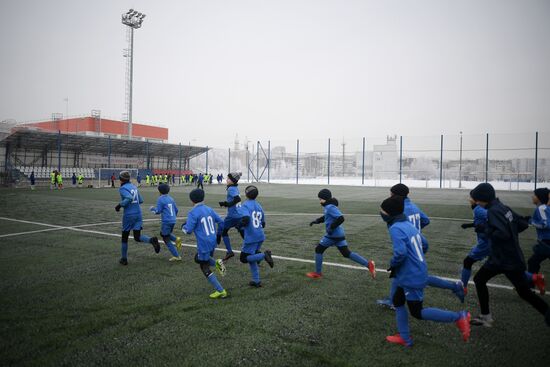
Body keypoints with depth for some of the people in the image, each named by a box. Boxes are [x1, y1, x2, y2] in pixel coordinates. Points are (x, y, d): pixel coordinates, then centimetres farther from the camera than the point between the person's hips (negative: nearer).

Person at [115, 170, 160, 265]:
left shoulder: (122, 188, -9)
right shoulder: (134, 186, 12)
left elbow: (129, 198, -26)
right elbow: (141, 200, 16)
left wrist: (120, 205, -15)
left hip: (129, 215, -5)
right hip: (138, 214, 6)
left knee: (124, 238, 13)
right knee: (137, 237, 5)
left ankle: (124, 259, 22)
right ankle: (152, 240, -24)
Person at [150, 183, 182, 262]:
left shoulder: (160, 199, -9)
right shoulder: (171, 199, 10)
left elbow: (158, 211, -10)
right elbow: (176, 210, 14)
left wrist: (152, 209, 11)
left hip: (166, 221, -7)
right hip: (173, 221, 7)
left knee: (166, 240, 6)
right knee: (162, 233, 29)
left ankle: (176, 256, 4)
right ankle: (176, 239, 5)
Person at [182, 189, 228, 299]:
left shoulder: (193, 213, -12)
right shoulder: (209, 209, 7)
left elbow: (188, 230, -13)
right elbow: (220, 221, 13)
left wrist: (183, 227, 9)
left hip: (204, 244, -7)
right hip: (213, 242, 7)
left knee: (205, 268, 6)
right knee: (198, 259, 29)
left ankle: (220, 291, 4)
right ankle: (217, 263, 4)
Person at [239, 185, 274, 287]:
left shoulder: (245, 205, -9)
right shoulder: (259, 206, 12)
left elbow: (246, 218, -25)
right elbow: (263, 223, 15)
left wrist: (241, 226, -6)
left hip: (250, 237, -7)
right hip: (260, 236, 7)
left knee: (244, 258, 4)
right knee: (252, 257, 19)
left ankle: (264, 255, -16)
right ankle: (256, 281, 18)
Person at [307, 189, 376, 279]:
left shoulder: (330, 207, -19)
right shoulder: (328, 207, 10)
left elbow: (341, 218, -29)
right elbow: (326, 217, 28)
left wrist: (331, 228, -22)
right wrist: (316, 221, 16)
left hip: (332, 235, -9)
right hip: (339, 234, 9)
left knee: (319, 250, 6)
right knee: (346, 253, 11)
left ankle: (318, 273, 17)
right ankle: (368, 264, 6)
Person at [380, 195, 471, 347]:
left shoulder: (395, 228, -21)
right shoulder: (409, 224, 7)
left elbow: (400, 252, -31)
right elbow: (424, 244, 15)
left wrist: (393, 265, -12)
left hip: (411, 278, -10)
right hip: (418, 273, 10)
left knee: (417, 312, 4)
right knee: (398, 301, 19)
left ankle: (458, 317, 4)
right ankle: (404, 338, 27)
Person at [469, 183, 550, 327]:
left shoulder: (493, 211, -21)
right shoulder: (503, 207, 6)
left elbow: (503, 233, -33)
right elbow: (523, 224, 9)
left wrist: (487, 231, -18)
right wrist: (512, 232, 9)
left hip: (510, 261, -10)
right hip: (498, 258, 10)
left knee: (524, 292, 3)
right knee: (479, 280, 11)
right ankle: (486, 317, 20)